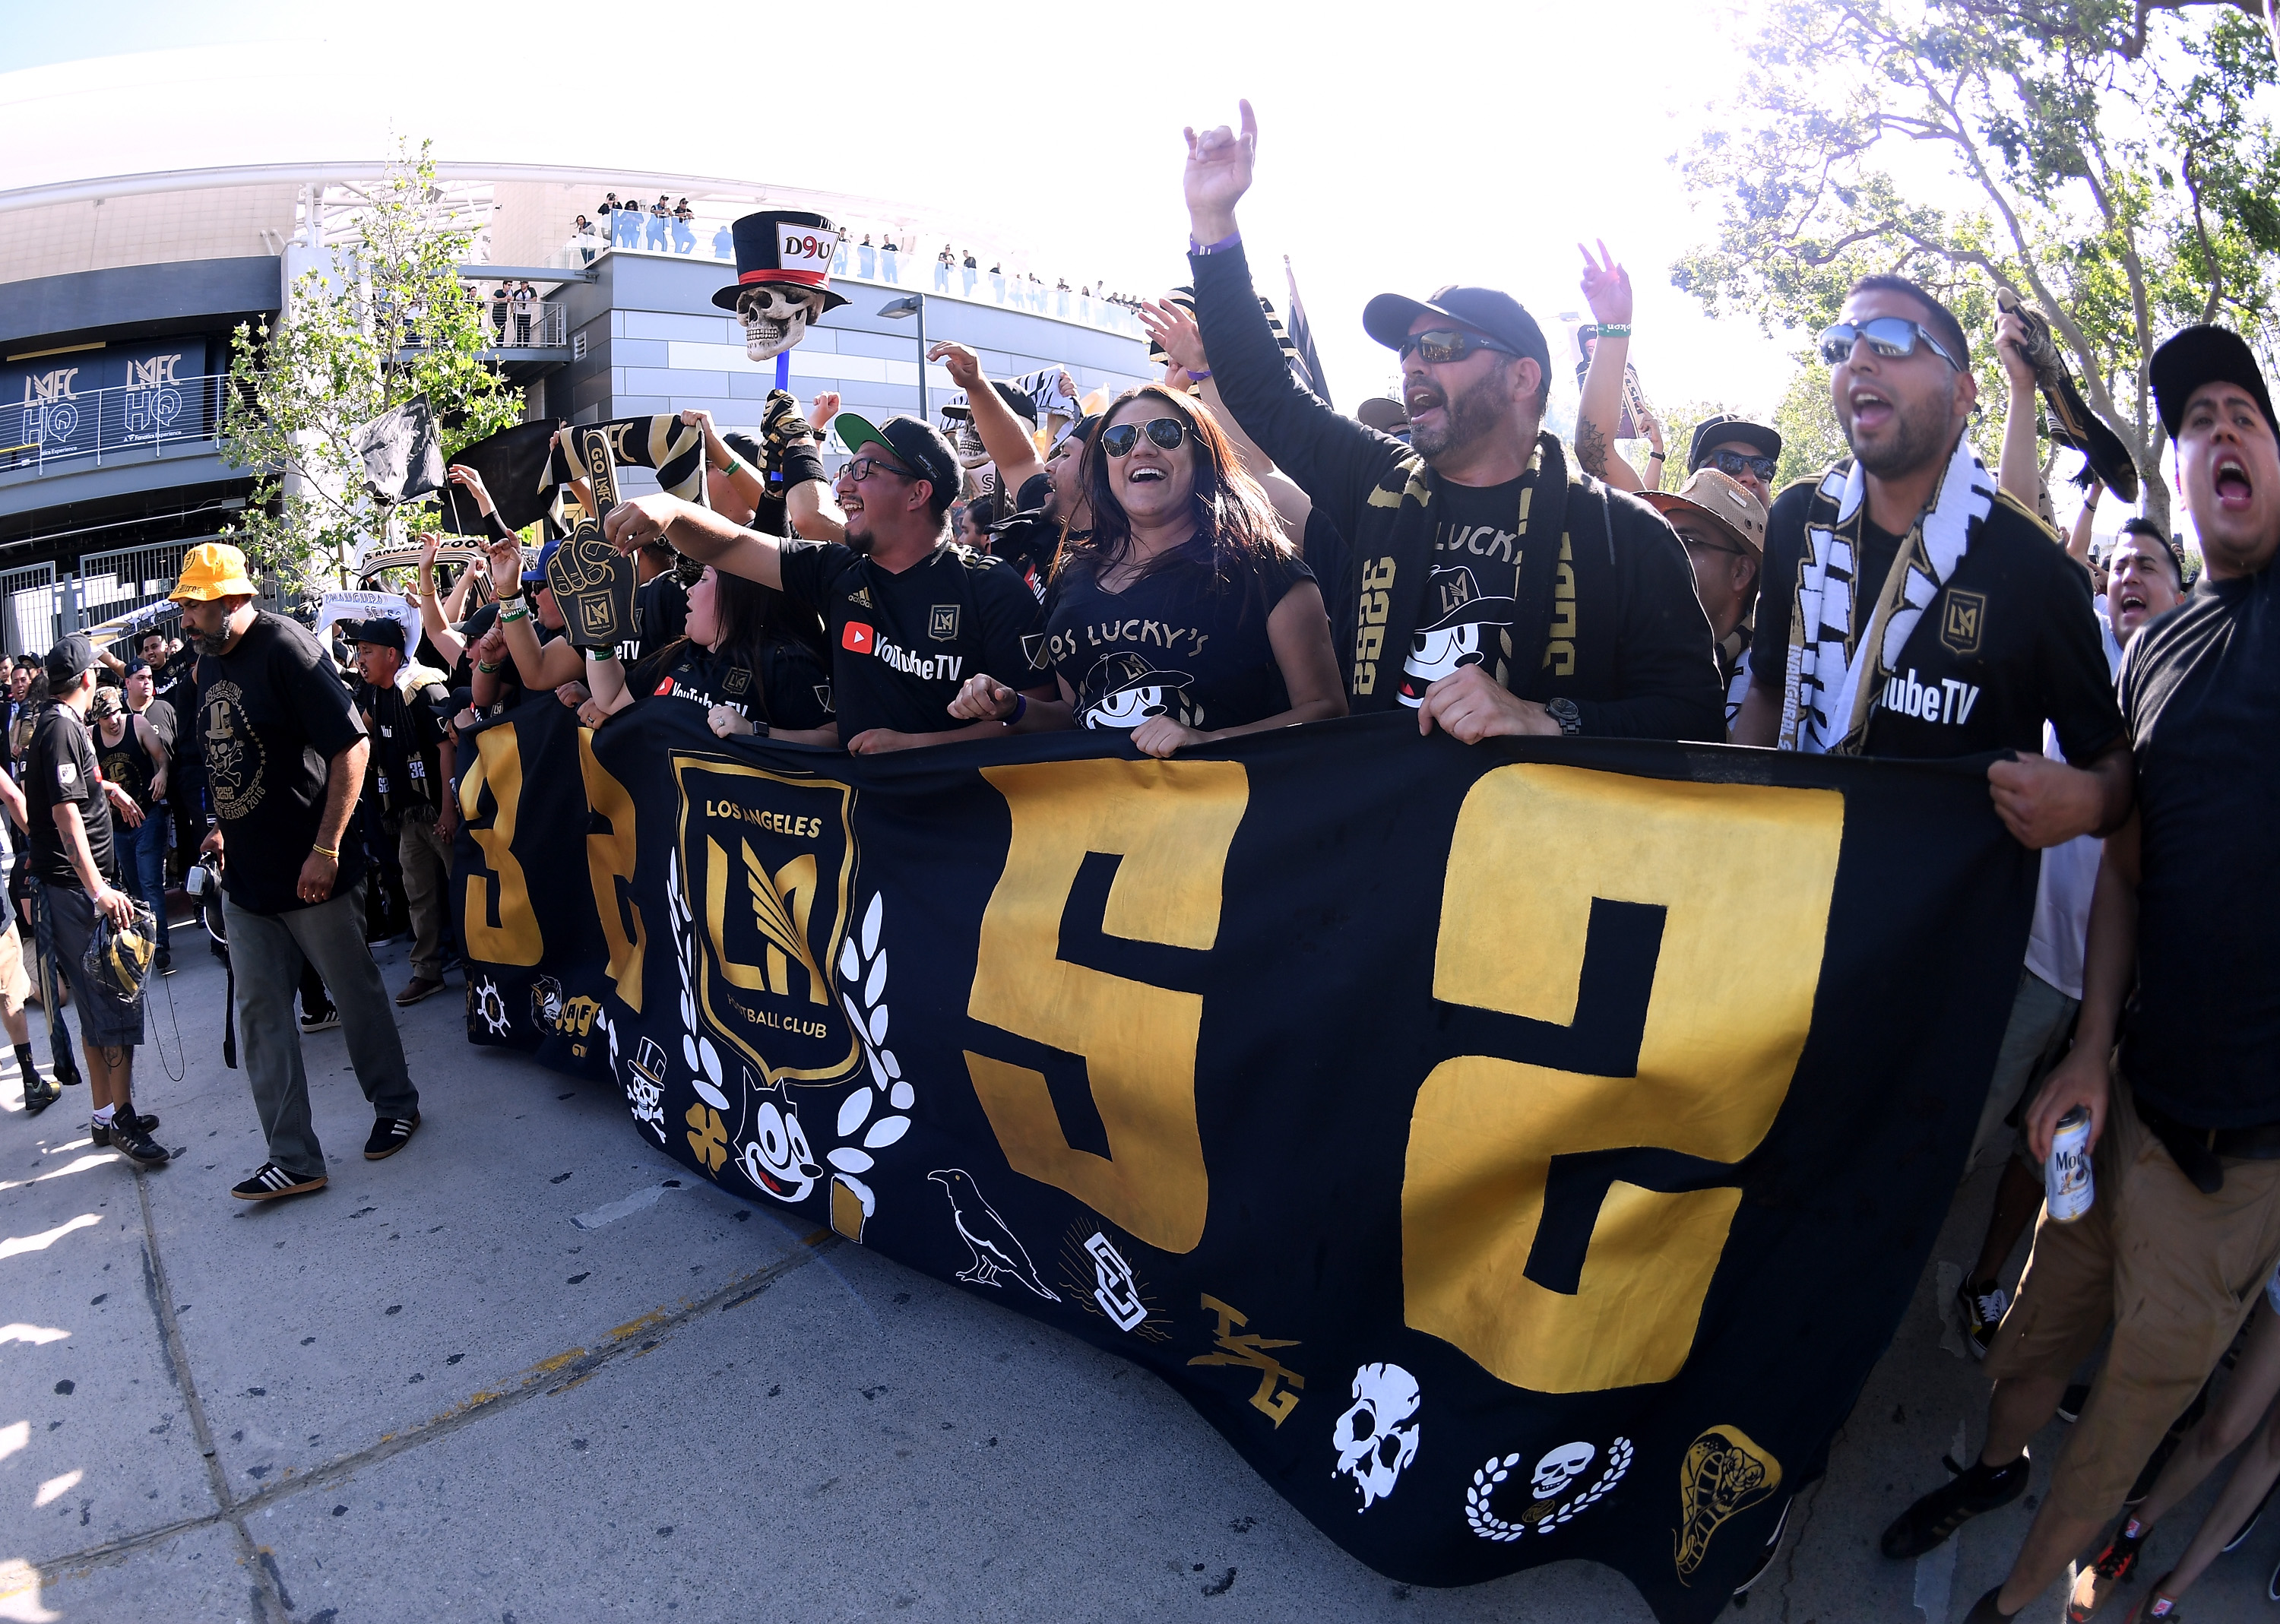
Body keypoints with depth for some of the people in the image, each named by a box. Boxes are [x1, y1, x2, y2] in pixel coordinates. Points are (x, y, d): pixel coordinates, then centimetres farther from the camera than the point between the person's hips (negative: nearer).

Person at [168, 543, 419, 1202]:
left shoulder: (284, 647, -15)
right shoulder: (207, 661, 10)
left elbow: (352, 745, -21)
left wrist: (326, 849, -22)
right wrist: (223, 825, 16)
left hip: (311, 873, -8)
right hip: (244, 876, 8)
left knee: (355, 992, 8)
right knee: (260, 1013, 6)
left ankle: (396, 1105, 29)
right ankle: (294, 1159, 12)